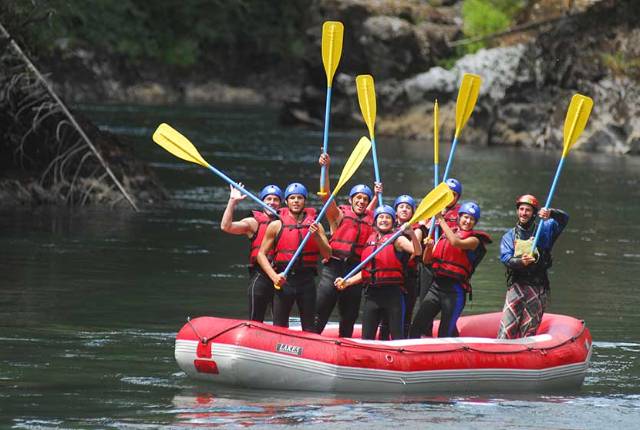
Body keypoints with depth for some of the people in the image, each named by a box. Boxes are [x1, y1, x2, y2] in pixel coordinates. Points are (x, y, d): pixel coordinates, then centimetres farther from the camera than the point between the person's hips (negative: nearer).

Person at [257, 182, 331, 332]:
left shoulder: (314, 225, 7)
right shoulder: (276, 225, 2)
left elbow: (327, 255, 2)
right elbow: (261, 254, 3)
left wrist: (317, 236, -14)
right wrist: (274, 276, -11)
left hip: (307, 280, 1)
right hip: (283, 280, -1)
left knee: (309, 328, 5)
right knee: (279, 327, 0)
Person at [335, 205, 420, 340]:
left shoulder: (397, 239, 0)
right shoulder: (370, 240, 15)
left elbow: (416, 251, -18)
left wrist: (411, 233, -34)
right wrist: (347, 282, 8)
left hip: (393, 293, -5)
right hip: (372, 293, 5)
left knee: (397, 335, -6)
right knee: (367, 337, 5)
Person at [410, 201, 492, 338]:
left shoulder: (474, 240, -2)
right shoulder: (444, 235, 15)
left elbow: (455, 242, -24)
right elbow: (427, 260, 17)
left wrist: (441, 220, -18)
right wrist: (429, 246, -5)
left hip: (454, 290, -5)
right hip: (436, 285, 5)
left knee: (445, 334, -3)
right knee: (416, 327, -3)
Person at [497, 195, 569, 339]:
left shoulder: (543, 230, 10)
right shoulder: (509, 236, 12)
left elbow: (563, 219, -3)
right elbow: (505, 258, -3)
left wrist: (551, 213, -25)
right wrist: (520, 262, -25)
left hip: (538, 288, 0)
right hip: (516, 285, 0)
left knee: (529, 331, 0)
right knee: (507, 328, -10)